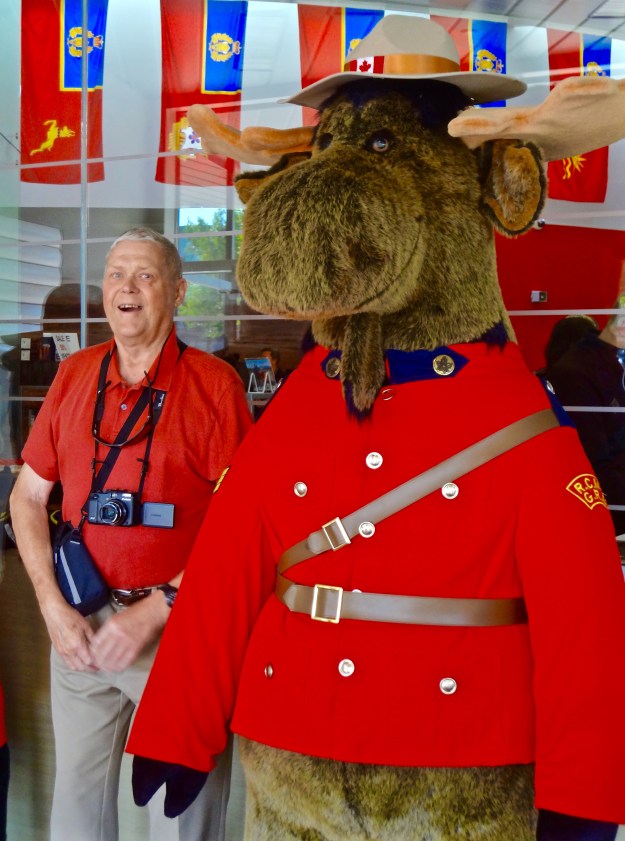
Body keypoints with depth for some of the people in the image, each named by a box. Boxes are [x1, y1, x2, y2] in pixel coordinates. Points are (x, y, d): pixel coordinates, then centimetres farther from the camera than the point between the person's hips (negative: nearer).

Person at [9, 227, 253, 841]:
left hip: (178, 626, -3)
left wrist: (156, 609, -15)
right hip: (81, 623, 4)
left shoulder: (213, 383, -7)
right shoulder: (73, 376, 6)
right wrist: (53, 607, -2)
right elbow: (28, 496, 9)